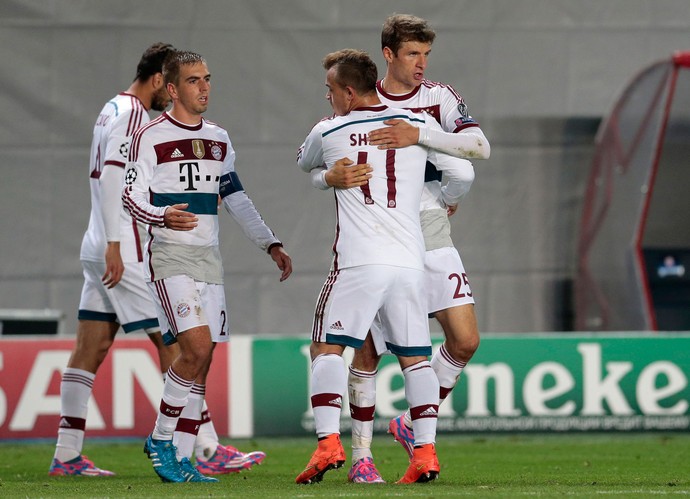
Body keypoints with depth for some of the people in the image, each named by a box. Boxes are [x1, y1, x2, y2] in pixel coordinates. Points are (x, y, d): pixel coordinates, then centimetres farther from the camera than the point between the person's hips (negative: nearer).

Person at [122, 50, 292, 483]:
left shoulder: (219, 139, 16)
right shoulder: (151, 137, -3)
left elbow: (236, 199, 22)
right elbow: (131, 197, -7)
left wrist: (271, 244, 17)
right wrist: (163, 216, -28)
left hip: (209, 258, 6)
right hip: (170, 256, -6)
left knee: (201, 363, 1)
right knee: (197, 347, -20)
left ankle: (180, 459, 5)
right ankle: (161, 439, -6)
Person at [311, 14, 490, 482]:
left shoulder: (439, 97, 2)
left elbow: (479, 145, -14)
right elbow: (316, 168, 0)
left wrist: (418, 135, -27)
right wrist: (332, 177, -25)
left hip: (432, 237, 2)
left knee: (465, 341, -6)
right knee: (368, 349, -4)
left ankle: (413, 424, 15)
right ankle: (361, 454, 7)